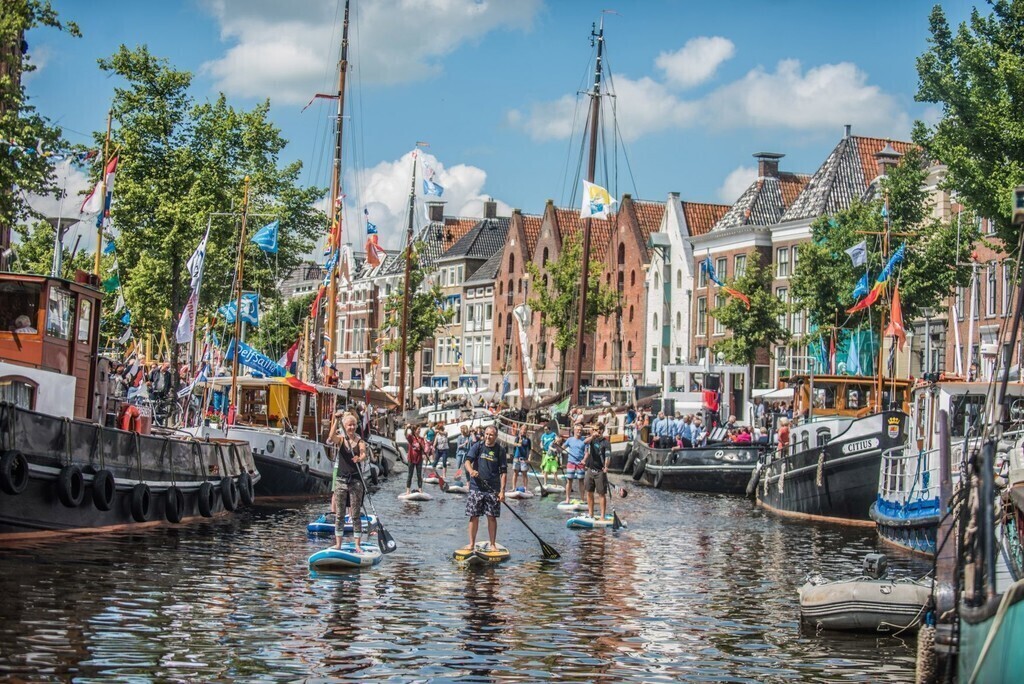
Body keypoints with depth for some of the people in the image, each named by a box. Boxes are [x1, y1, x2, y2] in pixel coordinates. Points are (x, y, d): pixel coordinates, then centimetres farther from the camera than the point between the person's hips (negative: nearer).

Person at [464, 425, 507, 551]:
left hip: (493, 489, 0)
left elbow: (503, 472, 2)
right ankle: (472, 544, 11)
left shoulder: (500, 450, 2)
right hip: (476, 487, 0)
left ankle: (493, 544, 11)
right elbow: (468, 461, -6)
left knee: (492, 517, 2)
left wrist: (502, 491, -6)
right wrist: (471, 470, -30)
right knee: (474, 516, 3)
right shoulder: (478, 446, 3)